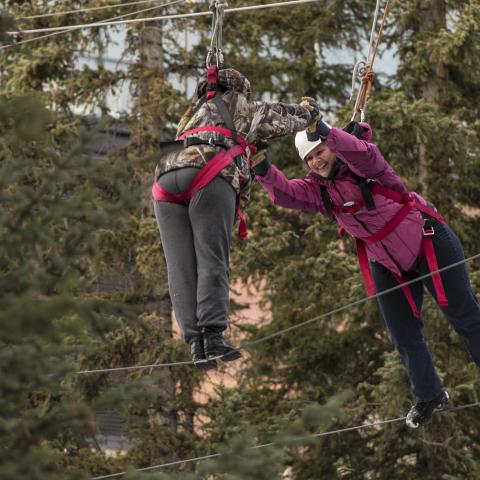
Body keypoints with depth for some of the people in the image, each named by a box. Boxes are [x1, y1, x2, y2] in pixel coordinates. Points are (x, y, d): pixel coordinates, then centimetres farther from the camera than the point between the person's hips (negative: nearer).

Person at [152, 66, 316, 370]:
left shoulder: (192, 114, 41)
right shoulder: (239, 105, 25)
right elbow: (298, 117, 33)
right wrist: (304, 114, 54)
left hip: (166, 178, 5)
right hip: (209, 176, -5)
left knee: (181, 266, -2)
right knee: (212, 259, -10)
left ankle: (195, 341, -12)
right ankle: (213, 335, -23)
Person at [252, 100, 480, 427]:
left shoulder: (362, 165, -19)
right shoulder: (318, 189, -3)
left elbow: (365, 154, -43)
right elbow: (286, 193, -20)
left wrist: (326, 133, -59)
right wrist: (266, 172, -41)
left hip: (428, 243, -6)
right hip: (387, 264, 6)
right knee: (405, 336, 8)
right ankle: (429, 396, 28)